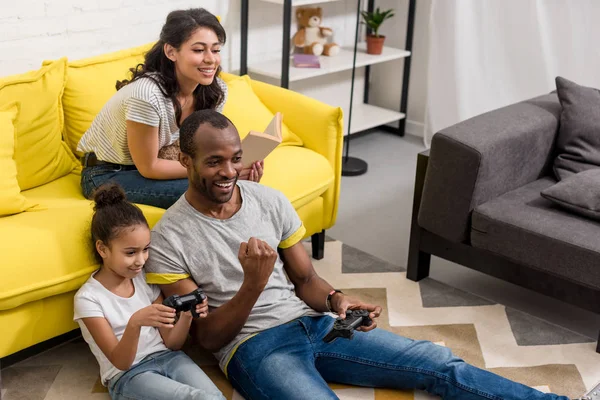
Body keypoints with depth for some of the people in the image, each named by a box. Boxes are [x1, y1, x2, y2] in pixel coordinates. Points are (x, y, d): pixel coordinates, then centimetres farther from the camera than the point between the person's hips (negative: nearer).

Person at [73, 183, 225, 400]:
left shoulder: (146, 278, 5)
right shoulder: (88, 298, -8)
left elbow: (171, 343, 6)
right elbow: (120, 362, -12)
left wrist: (186, 316, -16)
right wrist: (135, 323, -31)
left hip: (167, 357, 5)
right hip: (126, 375, -4)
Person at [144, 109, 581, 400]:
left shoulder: (270, 201, 5)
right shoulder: (169, 240, -8)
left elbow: (305, 278, 11)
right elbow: (208, 337, -7)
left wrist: (334, 299, -13)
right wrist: (252, 285, -24)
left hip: (311, 322, 5)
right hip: (253, 345, -5)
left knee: (438, 363, -6)